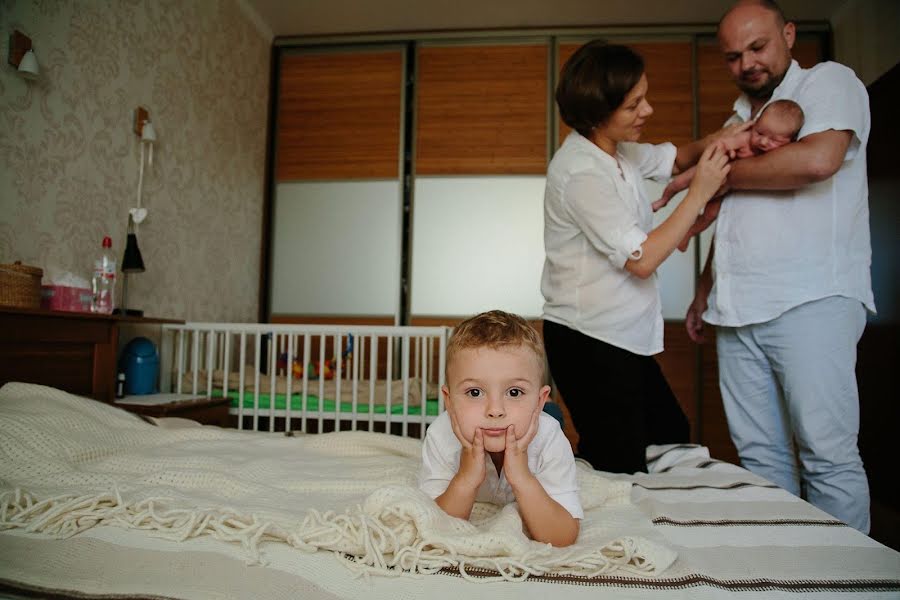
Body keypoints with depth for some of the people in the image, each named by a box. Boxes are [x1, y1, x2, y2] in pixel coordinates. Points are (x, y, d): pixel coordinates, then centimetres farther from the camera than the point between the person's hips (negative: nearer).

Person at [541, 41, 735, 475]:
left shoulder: (616, 149, 6)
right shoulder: (580, 172, -23)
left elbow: (674, 158, 22)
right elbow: (641, 259, -23)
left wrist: (717, 140, 0)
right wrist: (698, 195, -17)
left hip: (623, 337, 10)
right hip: (587, 341, -10)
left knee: (672, 437, 23)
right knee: (619, 466, 0)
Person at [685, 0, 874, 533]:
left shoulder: (831, 81, 4)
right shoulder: (740, 119, 24)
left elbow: (817, 159, -17)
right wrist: (705, 291, 23)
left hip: (811, 299, -6)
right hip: (740, 310, 7)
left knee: (828, 455, -5)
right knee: (759, 454, 6)